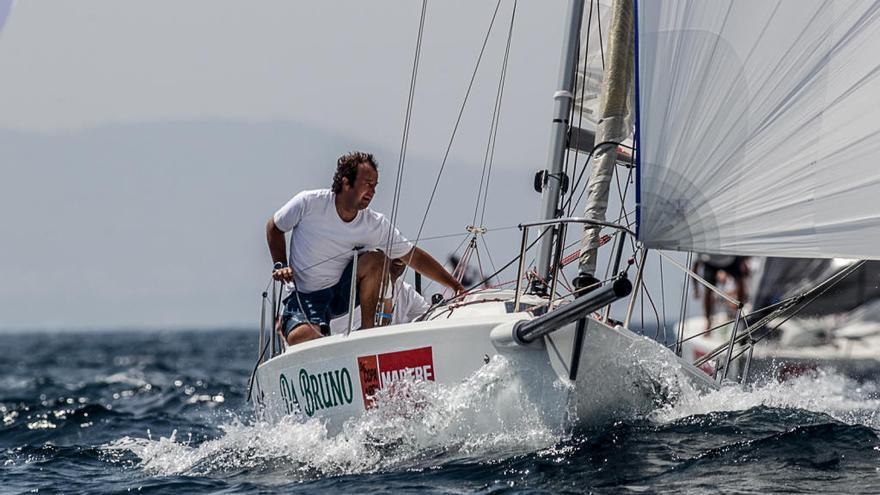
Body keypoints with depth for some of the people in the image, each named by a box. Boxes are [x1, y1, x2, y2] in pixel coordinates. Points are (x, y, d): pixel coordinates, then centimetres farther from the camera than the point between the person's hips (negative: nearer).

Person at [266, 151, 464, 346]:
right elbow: (274, 227, 3)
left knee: (376, 259, -22)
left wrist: (455, 286, -7)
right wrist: (280, 266, -9)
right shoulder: (308, 203, -15)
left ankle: (368, 330, -11)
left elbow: (415, 257, -4)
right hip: (305, 298, -4)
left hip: (342, 292, 4)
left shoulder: (376, 225, -9)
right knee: (300, 337, -36)